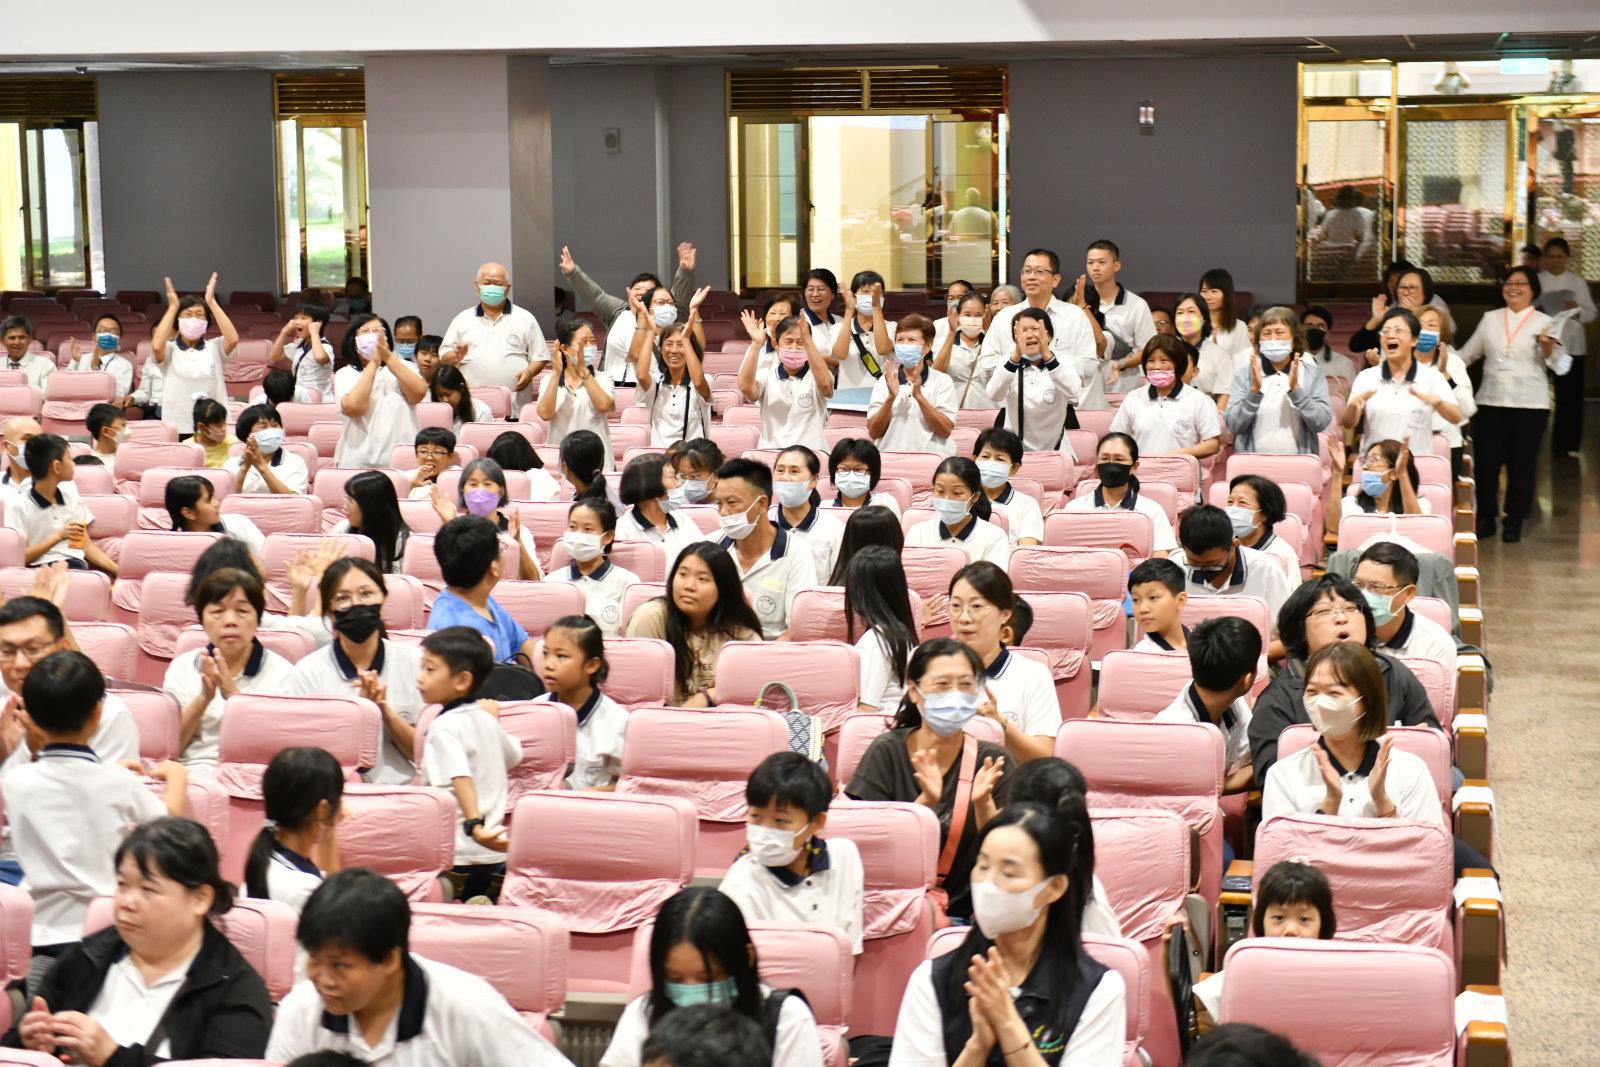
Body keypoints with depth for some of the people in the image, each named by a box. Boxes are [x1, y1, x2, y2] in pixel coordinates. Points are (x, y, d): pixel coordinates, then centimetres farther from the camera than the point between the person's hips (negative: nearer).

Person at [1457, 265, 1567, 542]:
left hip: (1529, 405, -2)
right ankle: (1486, 518, 15)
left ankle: (1514, 521, 15)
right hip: (1490, 402, 2)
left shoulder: (1544, 322, 1)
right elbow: (1467, 354, 14)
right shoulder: (1490, 319, 10)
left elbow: (1558, 366, -3)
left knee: (1521, 464, 4)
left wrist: (1548, 349, -22)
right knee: (1485, 462, 2)